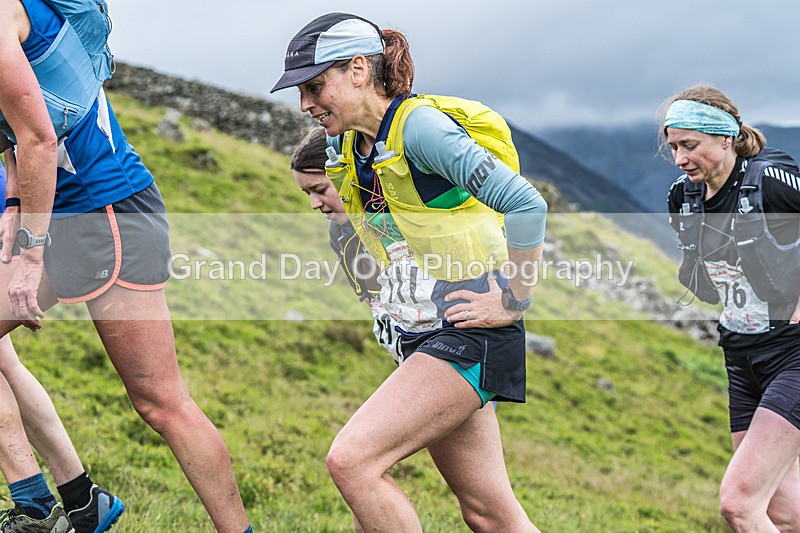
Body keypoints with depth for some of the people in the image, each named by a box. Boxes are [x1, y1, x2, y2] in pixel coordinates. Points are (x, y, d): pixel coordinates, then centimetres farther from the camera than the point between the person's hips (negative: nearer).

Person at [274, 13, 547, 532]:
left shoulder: (418, 126, -16)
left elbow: (527, 205, -23)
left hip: (471, 336, -8)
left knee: (352, 459, -19)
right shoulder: (350, 145, 10)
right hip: (424, 335, 8)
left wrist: (512, 304, -18)